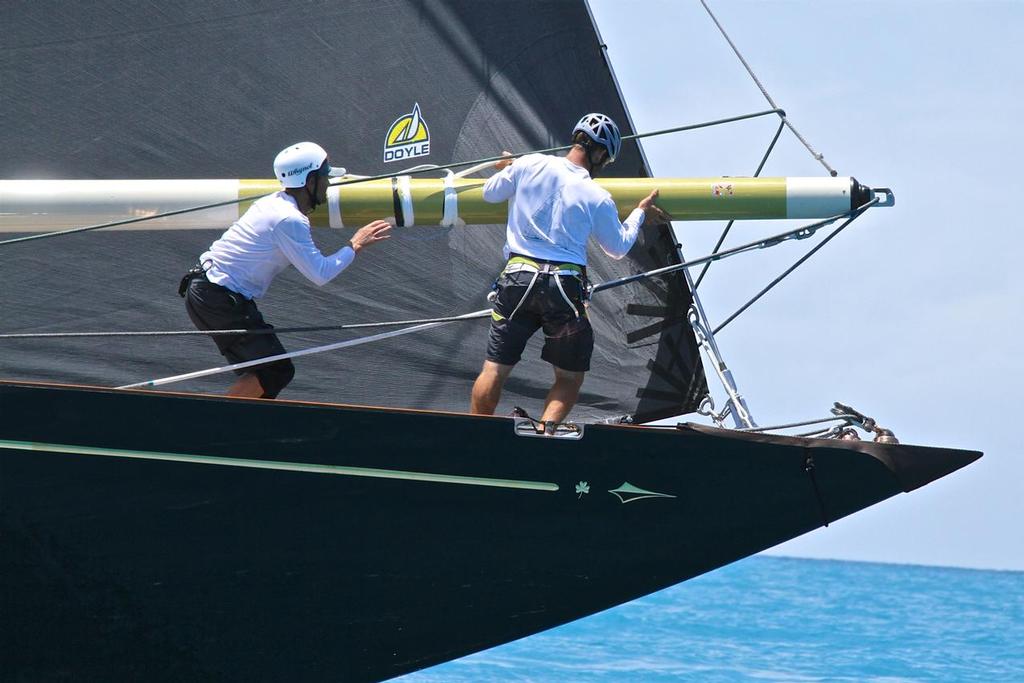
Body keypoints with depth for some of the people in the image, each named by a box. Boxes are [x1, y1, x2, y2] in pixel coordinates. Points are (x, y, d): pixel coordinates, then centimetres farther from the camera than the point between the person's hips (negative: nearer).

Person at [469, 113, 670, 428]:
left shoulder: (529, 165, 0)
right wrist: (640, 213, 29)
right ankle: (546, 429, -11)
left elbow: (490, 193, 17)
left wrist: (504, 170, 38)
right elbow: (618, 248, 13)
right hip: (565, 287, -2)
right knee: (570, 377, 11)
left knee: (495, 367, 8)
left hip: (517, 278, 2)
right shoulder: (598, 198, -2)